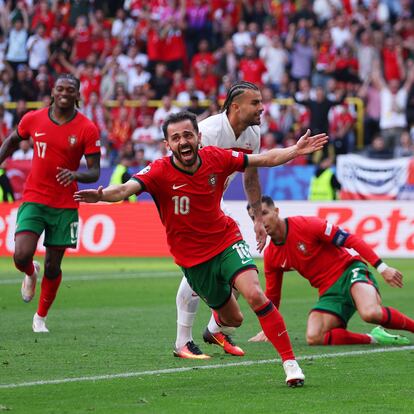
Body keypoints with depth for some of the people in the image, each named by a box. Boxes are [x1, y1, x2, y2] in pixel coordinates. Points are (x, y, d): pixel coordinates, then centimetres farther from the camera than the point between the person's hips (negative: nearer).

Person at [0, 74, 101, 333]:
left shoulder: (87, 129, -8)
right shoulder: (33, 119, -2)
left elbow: (94, 172, -9)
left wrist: (74, 175, -29)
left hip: (65, 206, -1)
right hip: (34, 199, 1)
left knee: (53, 266, 4)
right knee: (22, 256, -16)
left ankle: (41, 316, 26)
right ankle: (31, 274, 22)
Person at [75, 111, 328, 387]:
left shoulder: (216, 158, -11)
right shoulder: (160, 172, -20)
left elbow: (264, 159, 3)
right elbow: (127, 188, -38)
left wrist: (295, 150, -4)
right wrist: (102, 195, -57)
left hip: (226, 240, 1)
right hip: (193, 258, -1)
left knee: (255, 295, -24)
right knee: (233, 319, 11)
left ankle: (290, 362, -15)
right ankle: (218, 322, 52)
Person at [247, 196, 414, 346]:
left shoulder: (305, 225, -13)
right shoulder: (270, 256, 5)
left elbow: (351, 240, -14)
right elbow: (272, 295, 20)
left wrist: (382, 268, -19)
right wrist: (267, 329, 24)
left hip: (349, 272, -6)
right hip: (329, 292, 6)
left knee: (370, 313, -38)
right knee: (313, 337, -22)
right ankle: (373, 338, -12)